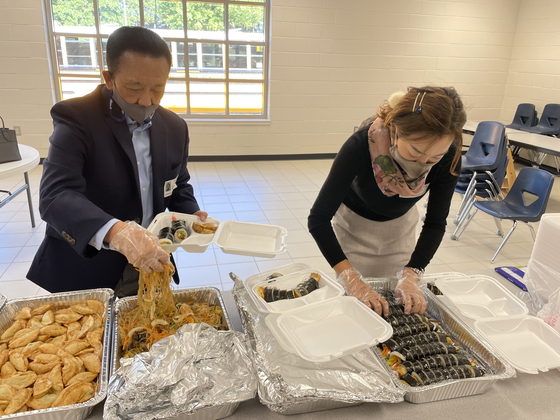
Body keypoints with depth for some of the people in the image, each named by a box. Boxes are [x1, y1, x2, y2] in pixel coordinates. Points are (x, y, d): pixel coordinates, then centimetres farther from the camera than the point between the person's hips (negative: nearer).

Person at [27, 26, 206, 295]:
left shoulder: (174, 127, -1)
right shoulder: (75, 119, -17)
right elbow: (55, 196, -29)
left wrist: (192, 216, -11)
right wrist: (115, 232, -47)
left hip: (150, 265, 4)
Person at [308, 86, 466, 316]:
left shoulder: (448, 158, -28)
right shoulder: (362, 145, -38)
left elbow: (435, 222, -15)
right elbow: (318, 219, -35)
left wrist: (411, 275, -28)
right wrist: (353, 282, -42)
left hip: (400, 224, 3)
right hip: (353, 222, -2)